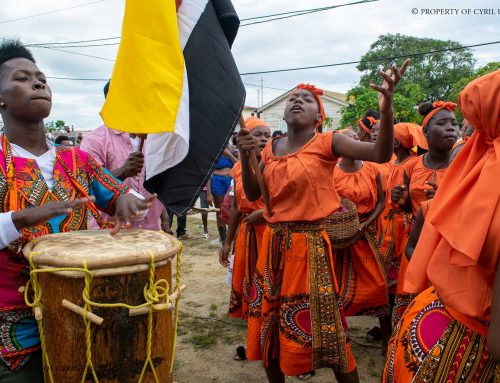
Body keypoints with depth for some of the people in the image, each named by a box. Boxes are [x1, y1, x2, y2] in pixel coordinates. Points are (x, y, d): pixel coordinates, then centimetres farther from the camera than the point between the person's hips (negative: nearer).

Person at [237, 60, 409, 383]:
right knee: (269, 321, 17)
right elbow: (253, 194, 9)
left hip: (313, 245, -5)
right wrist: (245, 156, -5)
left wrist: (386, 107, -33)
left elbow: (381, 154, -18)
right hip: (275, 244, 6)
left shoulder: (327, 143, -7)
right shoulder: (271, 148, 8)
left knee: (325, 326, 1)